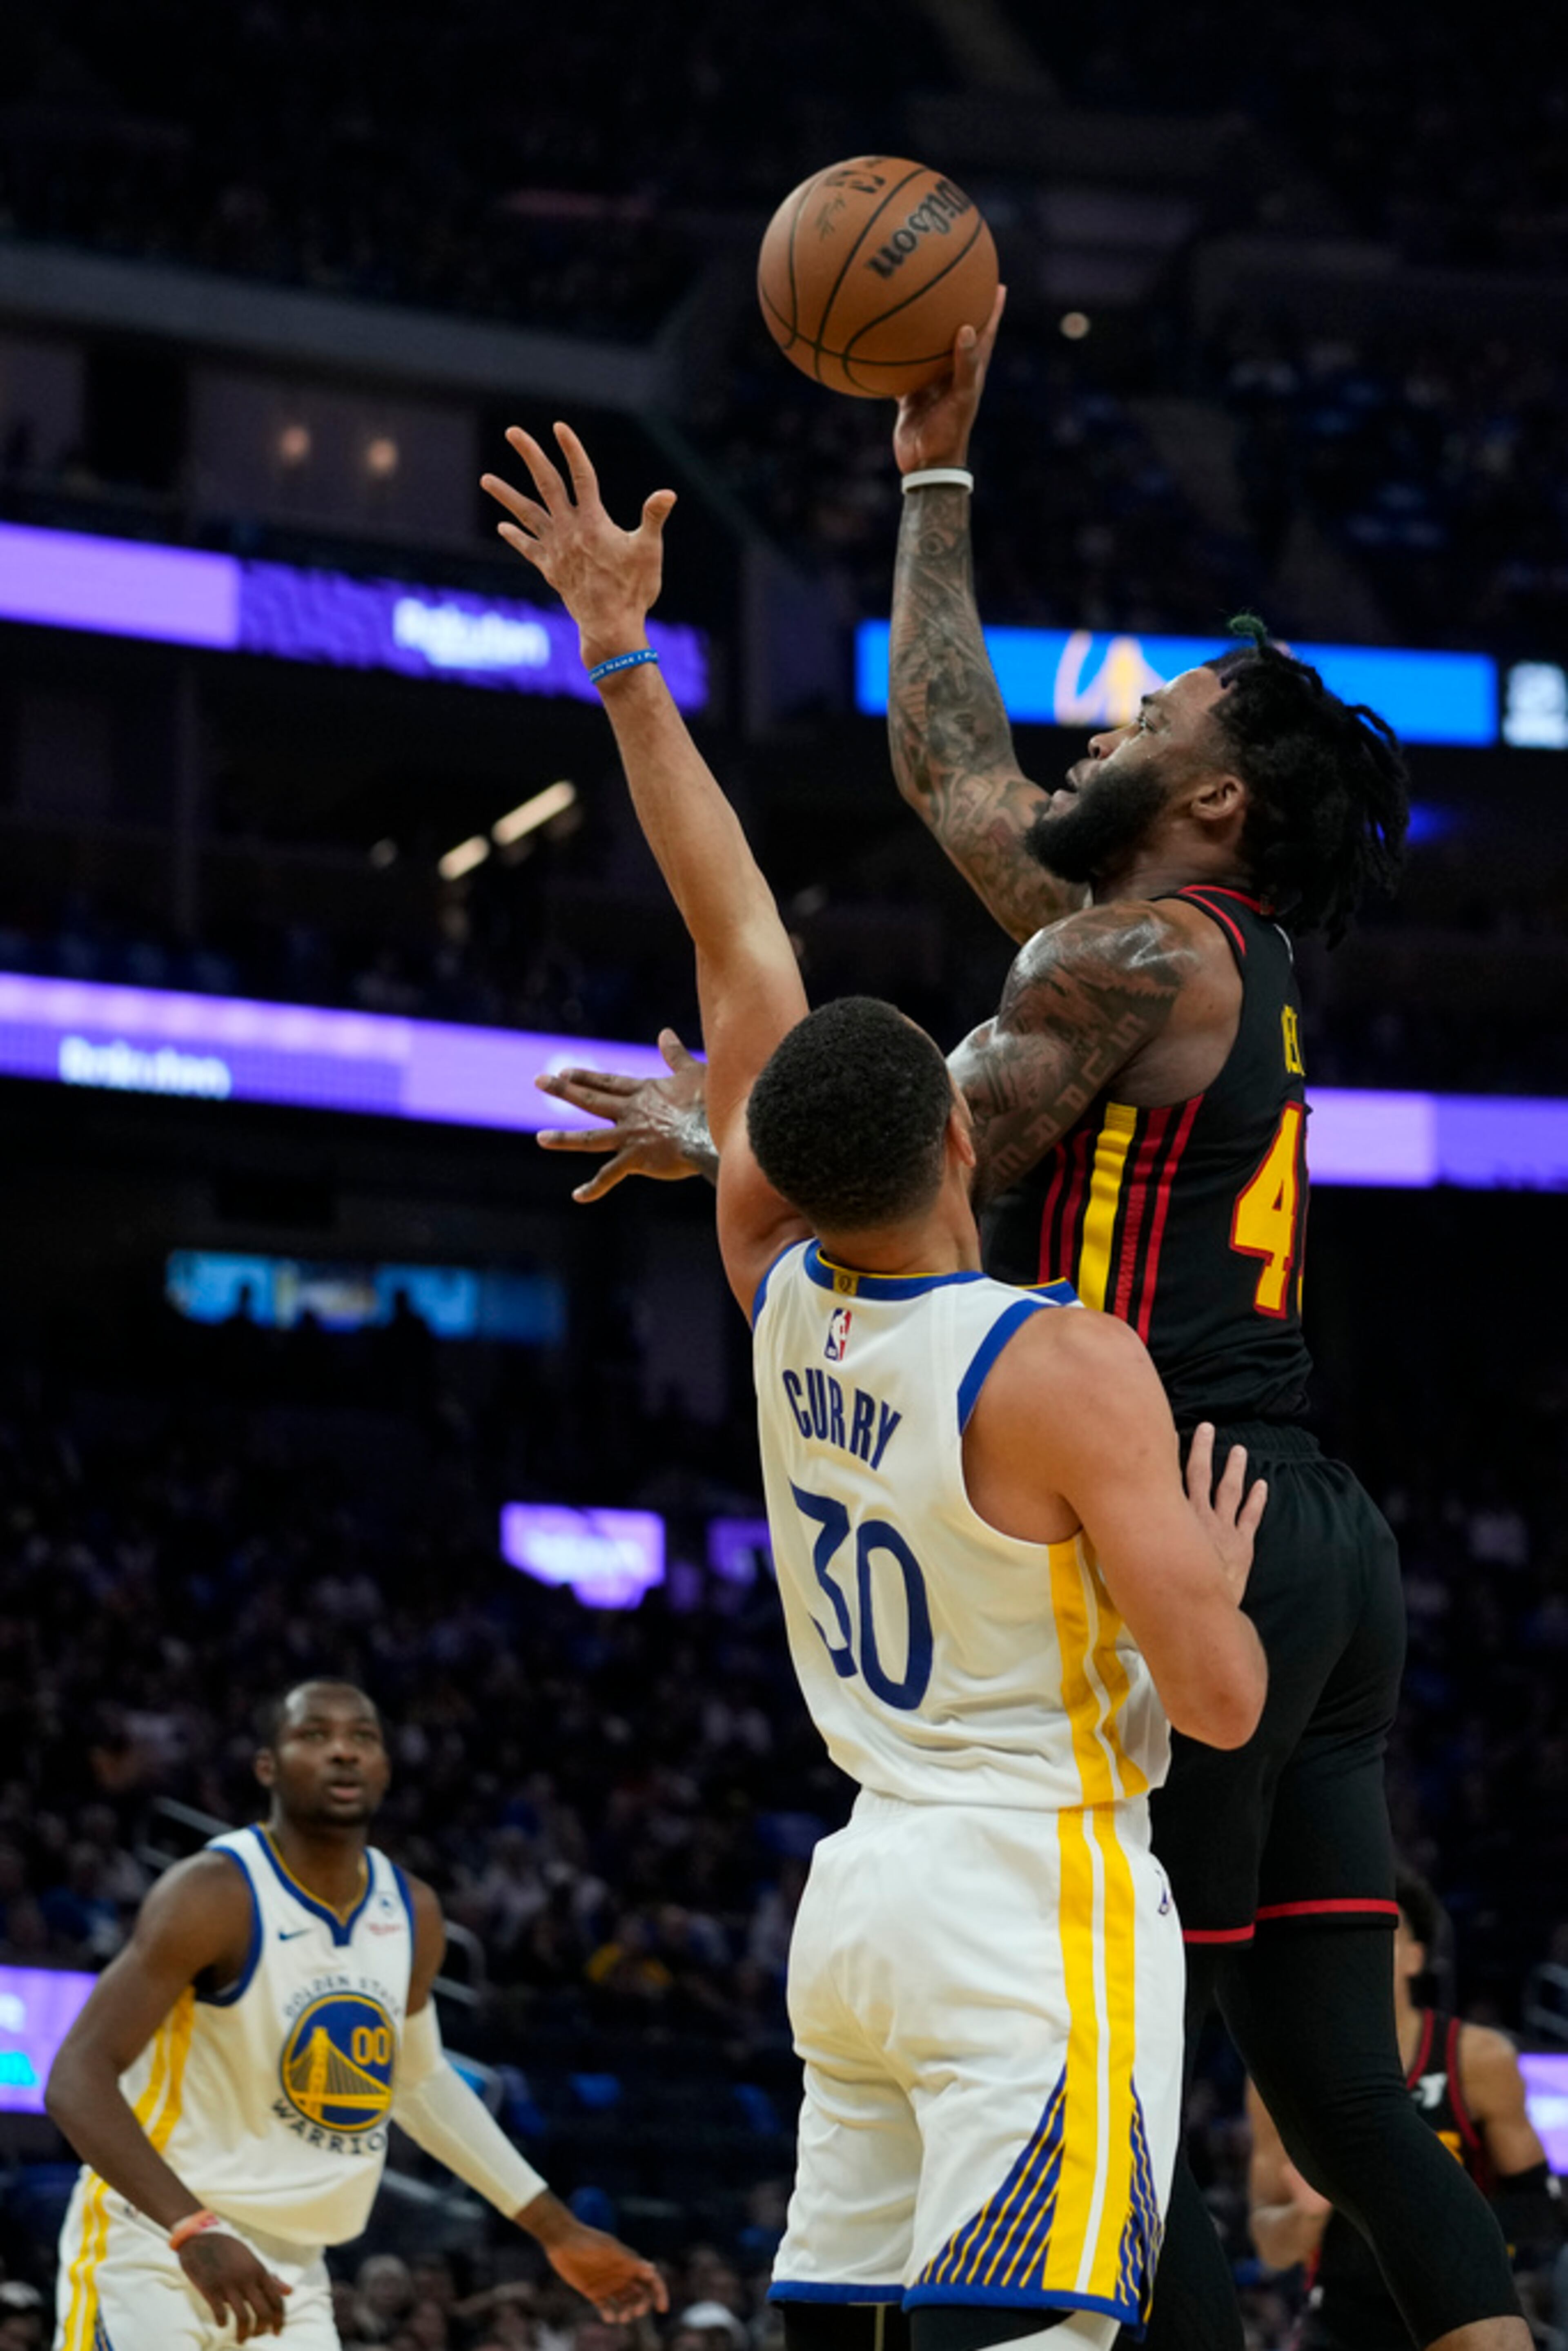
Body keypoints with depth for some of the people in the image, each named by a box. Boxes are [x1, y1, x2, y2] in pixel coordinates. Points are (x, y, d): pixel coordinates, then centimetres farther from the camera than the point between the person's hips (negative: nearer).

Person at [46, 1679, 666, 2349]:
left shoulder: (412, 1915, 5)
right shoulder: (215, 1897, -17)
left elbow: (420, 2082, 23)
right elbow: (77, 2078, -23)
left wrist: (559, 2231, 21)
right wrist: (195, 2230, -36)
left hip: (288, 2269, 7)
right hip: (154, 2244, -7)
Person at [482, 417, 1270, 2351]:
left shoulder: (784, 1305, 4)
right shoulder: (1070, 1371, -14)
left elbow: (736, 936, 12)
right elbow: (1218, 1699, -16)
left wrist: (627, 671, 17)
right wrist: (1216, 1575, 6)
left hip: (860, 1890, 7)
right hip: (1035, 1899, -7)